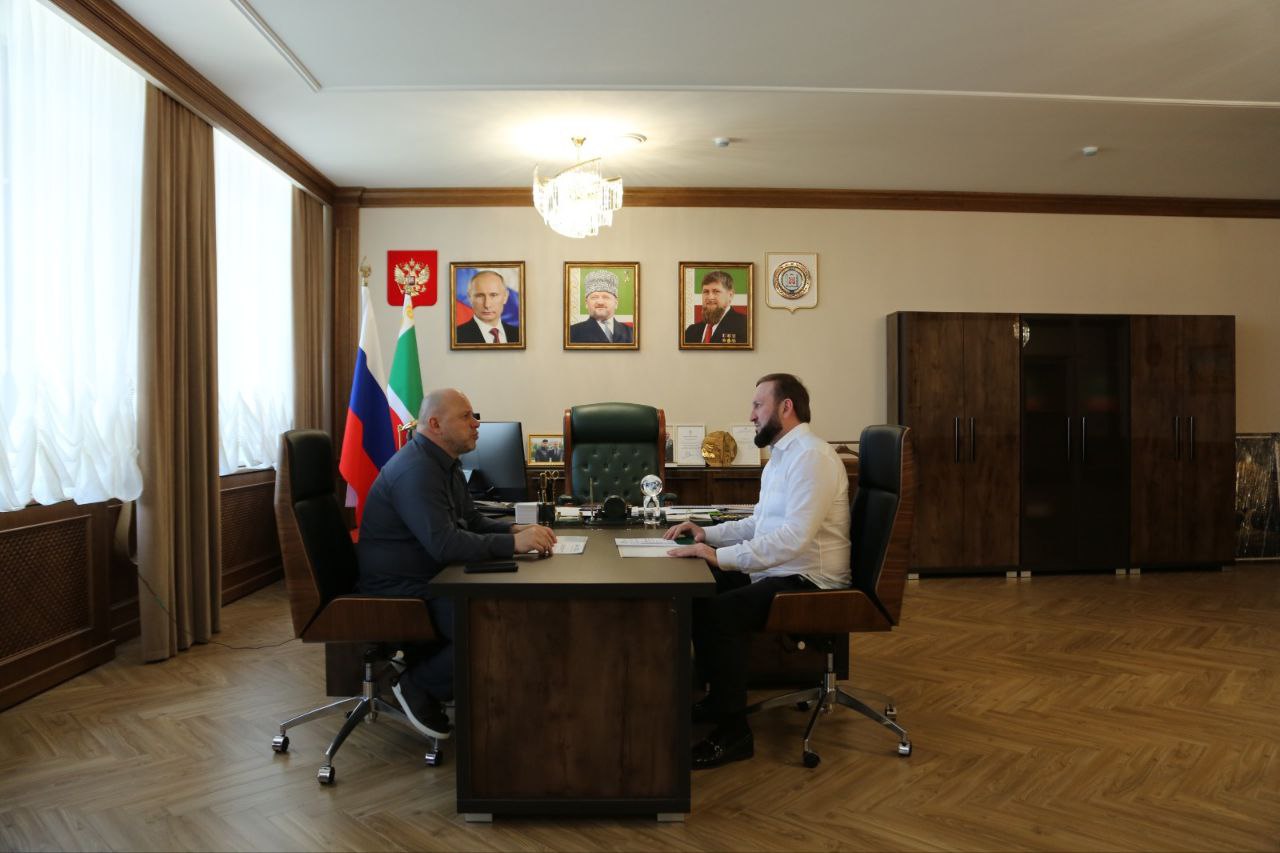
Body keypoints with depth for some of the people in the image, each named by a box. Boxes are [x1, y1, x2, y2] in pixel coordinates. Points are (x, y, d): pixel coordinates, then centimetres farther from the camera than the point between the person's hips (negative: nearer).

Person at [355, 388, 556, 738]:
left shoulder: (444, 464, 12)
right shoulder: (415, 470, -22)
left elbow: (472, 521, 19)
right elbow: (445, 544, -31)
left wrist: (516, 529, 1)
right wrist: (513, 543, -32)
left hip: (426, 580, 11)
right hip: (397, 591, -11)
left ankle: (426, 664, 11)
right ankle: (420, 685, -2)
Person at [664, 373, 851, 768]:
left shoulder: (812, 456, -19)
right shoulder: (782, 455, 15)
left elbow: (794, 536, -31)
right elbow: (759, 523, 20)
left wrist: (721, 556, -33)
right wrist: (707, 533, 7)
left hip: (809, 581, -10)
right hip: (775, 571, 11)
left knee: (720, 611, -27)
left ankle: (733, 732, -12)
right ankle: (718, 696, 20)